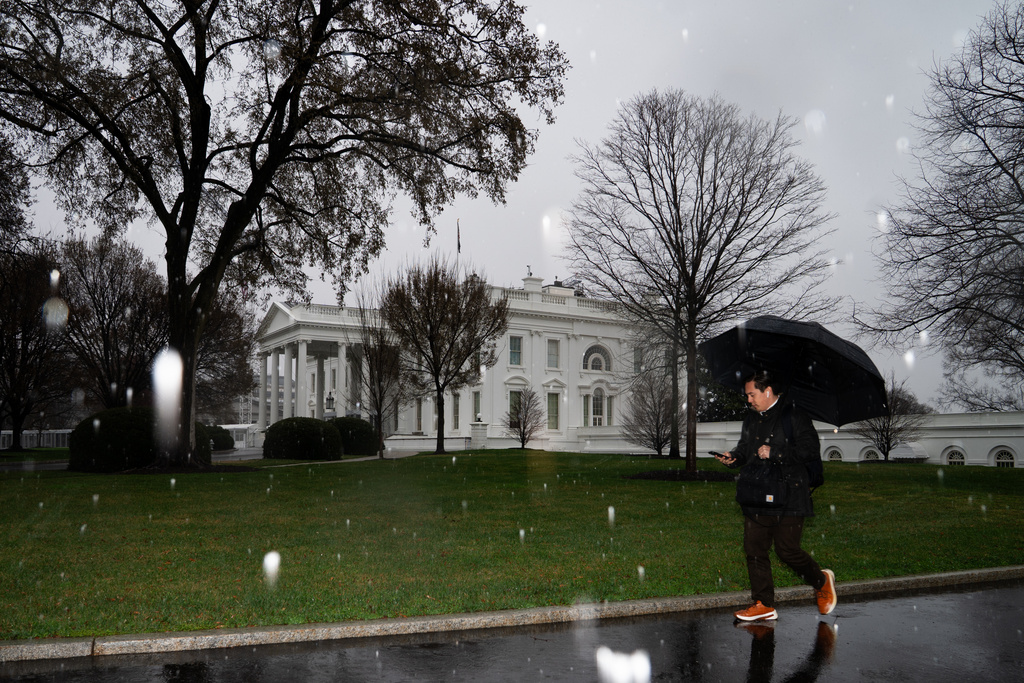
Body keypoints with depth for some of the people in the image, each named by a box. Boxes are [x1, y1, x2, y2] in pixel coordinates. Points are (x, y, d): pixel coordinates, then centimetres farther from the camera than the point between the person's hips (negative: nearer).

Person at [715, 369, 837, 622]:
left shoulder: (794, 416, -6)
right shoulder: (751, 419, 17)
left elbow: (810, 450, -12)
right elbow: (745, 448, 27)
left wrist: (774, 453, -16)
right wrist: (734, 457, 5)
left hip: (788, 497, -7)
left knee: (787, 549, -4)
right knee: (754, 549, 3)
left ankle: (822, 581, 25)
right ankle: (764, 605, 13)